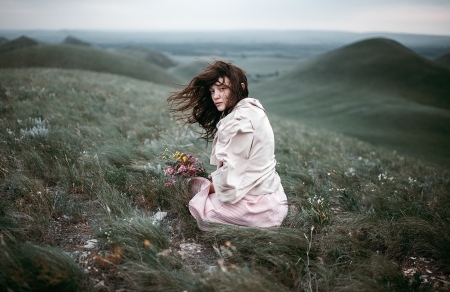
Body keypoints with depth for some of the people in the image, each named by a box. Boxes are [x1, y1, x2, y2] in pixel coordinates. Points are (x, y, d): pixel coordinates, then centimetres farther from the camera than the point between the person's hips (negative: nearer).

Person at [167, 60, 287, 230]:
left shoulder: (240, 120, -21)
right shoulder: (251, 109, 9)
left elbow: (232, 176, -21)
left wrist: (208, 187, -4)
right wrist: (213, 182, 5)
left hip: (259, 205, -9)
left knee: (197, 205, 9)